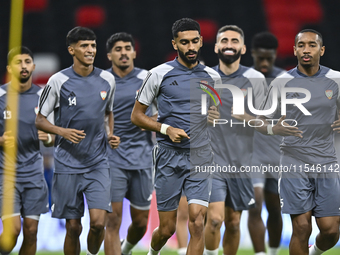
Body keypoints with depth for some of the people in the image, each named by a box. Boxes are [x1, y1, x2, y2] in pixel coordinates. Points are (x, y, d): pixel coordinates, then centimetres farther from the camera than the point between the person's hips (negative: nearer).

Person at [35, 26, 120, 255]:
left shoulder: (107, 79, 4)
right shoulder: (58, 81, -5)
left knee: (98, 222, -13)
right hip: (68, 165, -2)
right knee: (73, 227, 2)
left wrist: (111, 134, 3)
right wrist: (63, 131, -18)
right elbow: (40, 120, 1)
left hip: (98, 163, 2)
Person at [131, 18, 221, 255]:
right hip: (169, 157, -2)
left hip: (201, 158, 2)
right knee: (167, 229, 4)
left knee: (197, 223, -14)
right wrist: (166, 129, -12)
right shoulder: (159, 74, -2)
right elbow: (136, 115, 3)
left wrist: (216, 116, -1)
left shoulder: (212, 77, 8)